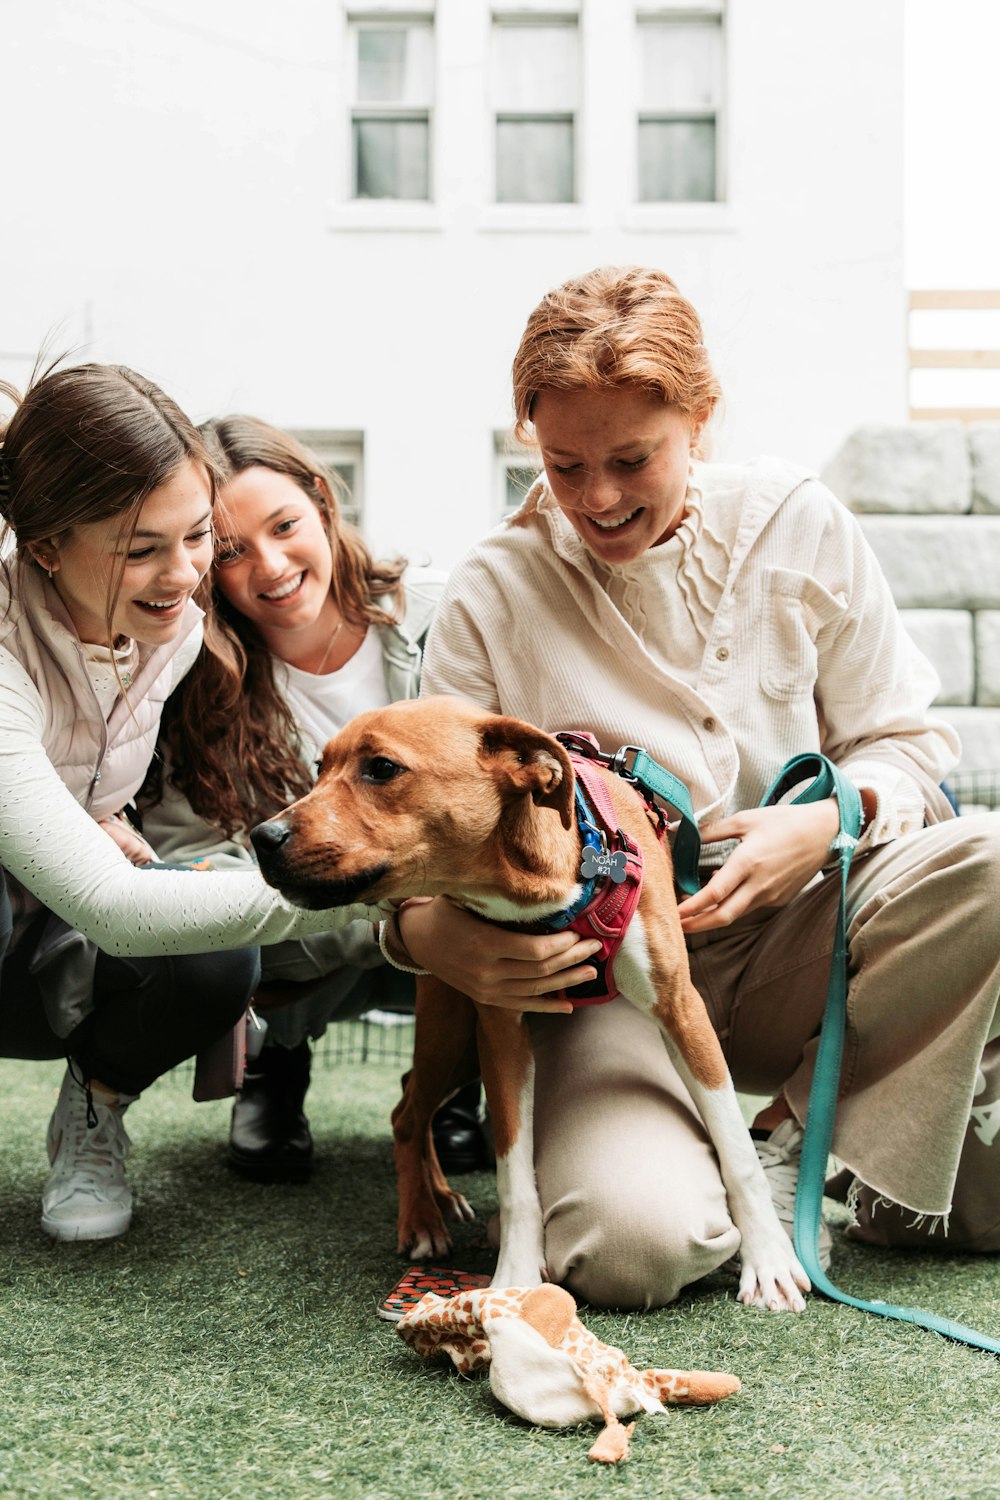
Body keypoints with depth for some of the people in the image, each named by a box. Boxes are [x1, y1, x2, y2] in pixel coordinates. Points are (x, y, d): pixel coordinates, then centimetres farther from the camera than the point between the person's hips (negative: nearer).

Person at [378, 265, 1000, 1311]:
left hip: (792, 939, 3)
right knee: (630, 1243, -32)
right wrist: (424, 931, -31)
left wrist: (832, 823, -16)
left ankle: (796, 1131, -10)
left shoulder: (794, 523, 0)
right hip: (607, 976, -3)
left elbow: (901, 738, 7)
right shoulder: (490, 596, -6)